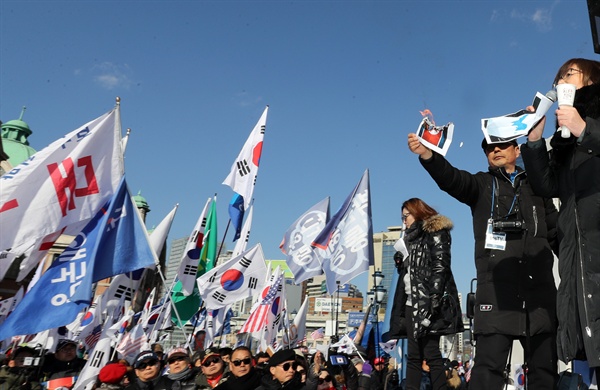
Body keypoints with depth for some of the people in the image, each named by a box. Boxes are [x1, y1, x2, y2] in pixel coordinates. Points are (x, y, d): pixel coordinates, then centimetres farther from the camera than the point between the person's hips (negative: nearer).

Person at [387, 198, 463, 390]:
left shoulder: (435, 233, -2)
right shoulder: (413, 237, 23)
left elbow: (440, 267, -13)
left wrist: (433, 300, -22)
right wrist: (401, 263, 6)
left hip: (428, 303, -8)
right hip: (412, 302, 8)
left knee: (431, 354, -8)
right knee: (413, 355, 7)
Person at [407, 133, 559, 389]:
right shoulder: (481, 185, 10)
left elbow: (556, 233, 19)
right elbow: (450, 179, -11)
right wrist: (427, 155, -31)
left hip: (540, 288, 3)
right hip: (496, 289, -3)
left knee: (544, 368, 10)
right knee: (488, 366, -7)